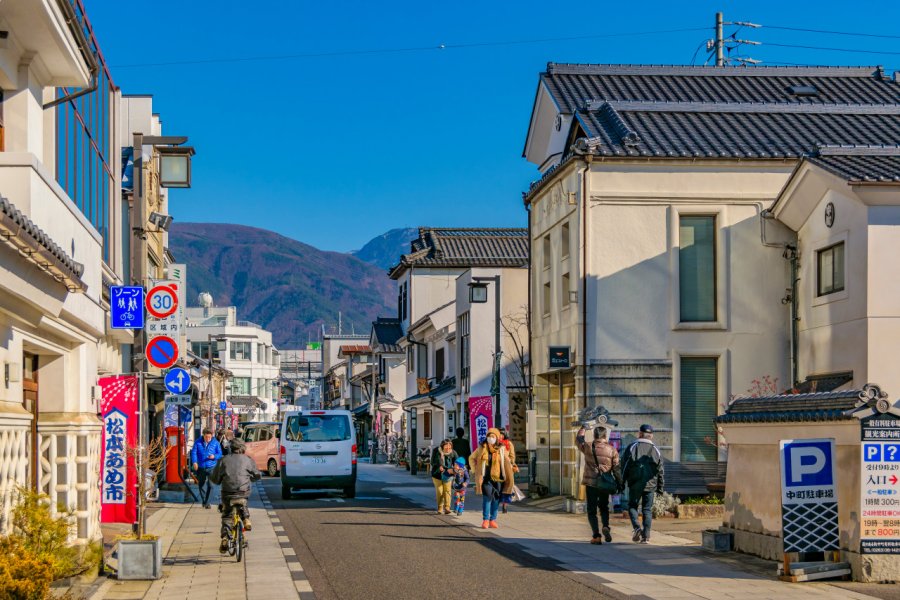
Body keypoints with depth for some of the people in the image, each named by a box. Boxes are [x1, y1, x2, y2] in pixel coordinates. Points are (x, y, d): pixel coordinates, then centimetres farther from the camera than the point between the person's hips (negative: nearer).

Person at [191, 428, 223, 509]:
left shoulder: (215, 443, 0)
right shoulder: (198, 442, 1)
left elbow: (220, 454, 3)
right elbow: (194, 453, -1)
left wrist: (214, 456, -18)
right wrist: (194, 462, -15)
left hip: (211, 467, -2)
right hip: (201, 468, 2)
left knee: (210, 484, -14)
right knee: (202, 485, 11)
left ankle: (206, 502, -10)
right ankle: (204, 502, 26)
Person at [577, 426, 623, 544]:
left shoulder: (587, 447, -5)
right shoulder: (611, 450, -3)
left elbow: (578, 440, 17)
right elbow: (616, 469, 0)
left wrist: (583, 428, 32)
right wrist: (619, 484, 9)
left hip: (591, 483, -1)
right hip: (605, 485, 1)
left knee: (592, 510, 6)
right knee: (604, 508, 21)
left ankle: (596, 536, -4)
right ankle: (606, 526, -5)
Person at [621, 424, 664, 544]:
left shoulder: (632, 447, -2)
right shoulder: (655, 450, 6)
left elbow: (624, 466, -3)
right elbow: (660, 471, 8)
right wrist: (660, 488, 15)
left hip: (635, 484, -2)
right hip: (650, 485, 2)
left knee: (632, 506, 13)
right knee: (647, 510, 7)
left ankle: (637, 527, -11)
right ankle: (646, 536, 1)